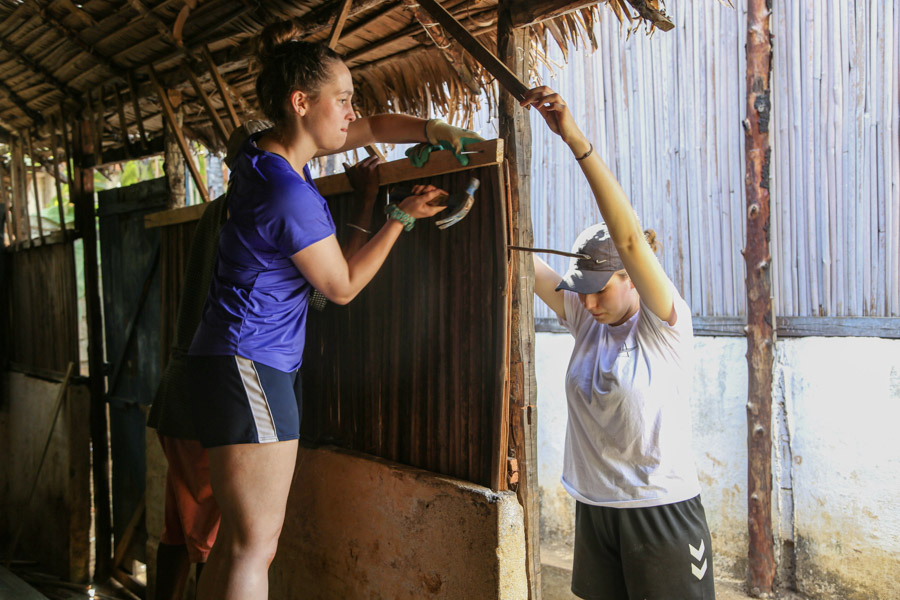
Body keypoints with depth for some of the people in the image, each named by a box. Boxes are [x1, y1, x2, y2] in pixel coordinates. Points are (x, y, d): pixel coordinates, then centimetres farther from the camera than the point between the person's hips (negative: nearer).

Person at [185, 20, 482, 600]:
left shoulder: (267, 149, 9)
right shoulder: (290, 194, -20)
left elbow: (376, 127, 18)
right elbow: (342, 286, -6)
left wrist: (437, 131, 3)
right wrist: (402, 216, 0)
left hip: (241, 361, 10)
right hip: (250, 363, -10)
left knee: (237, 537, 13)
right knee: (255, 545, -6)